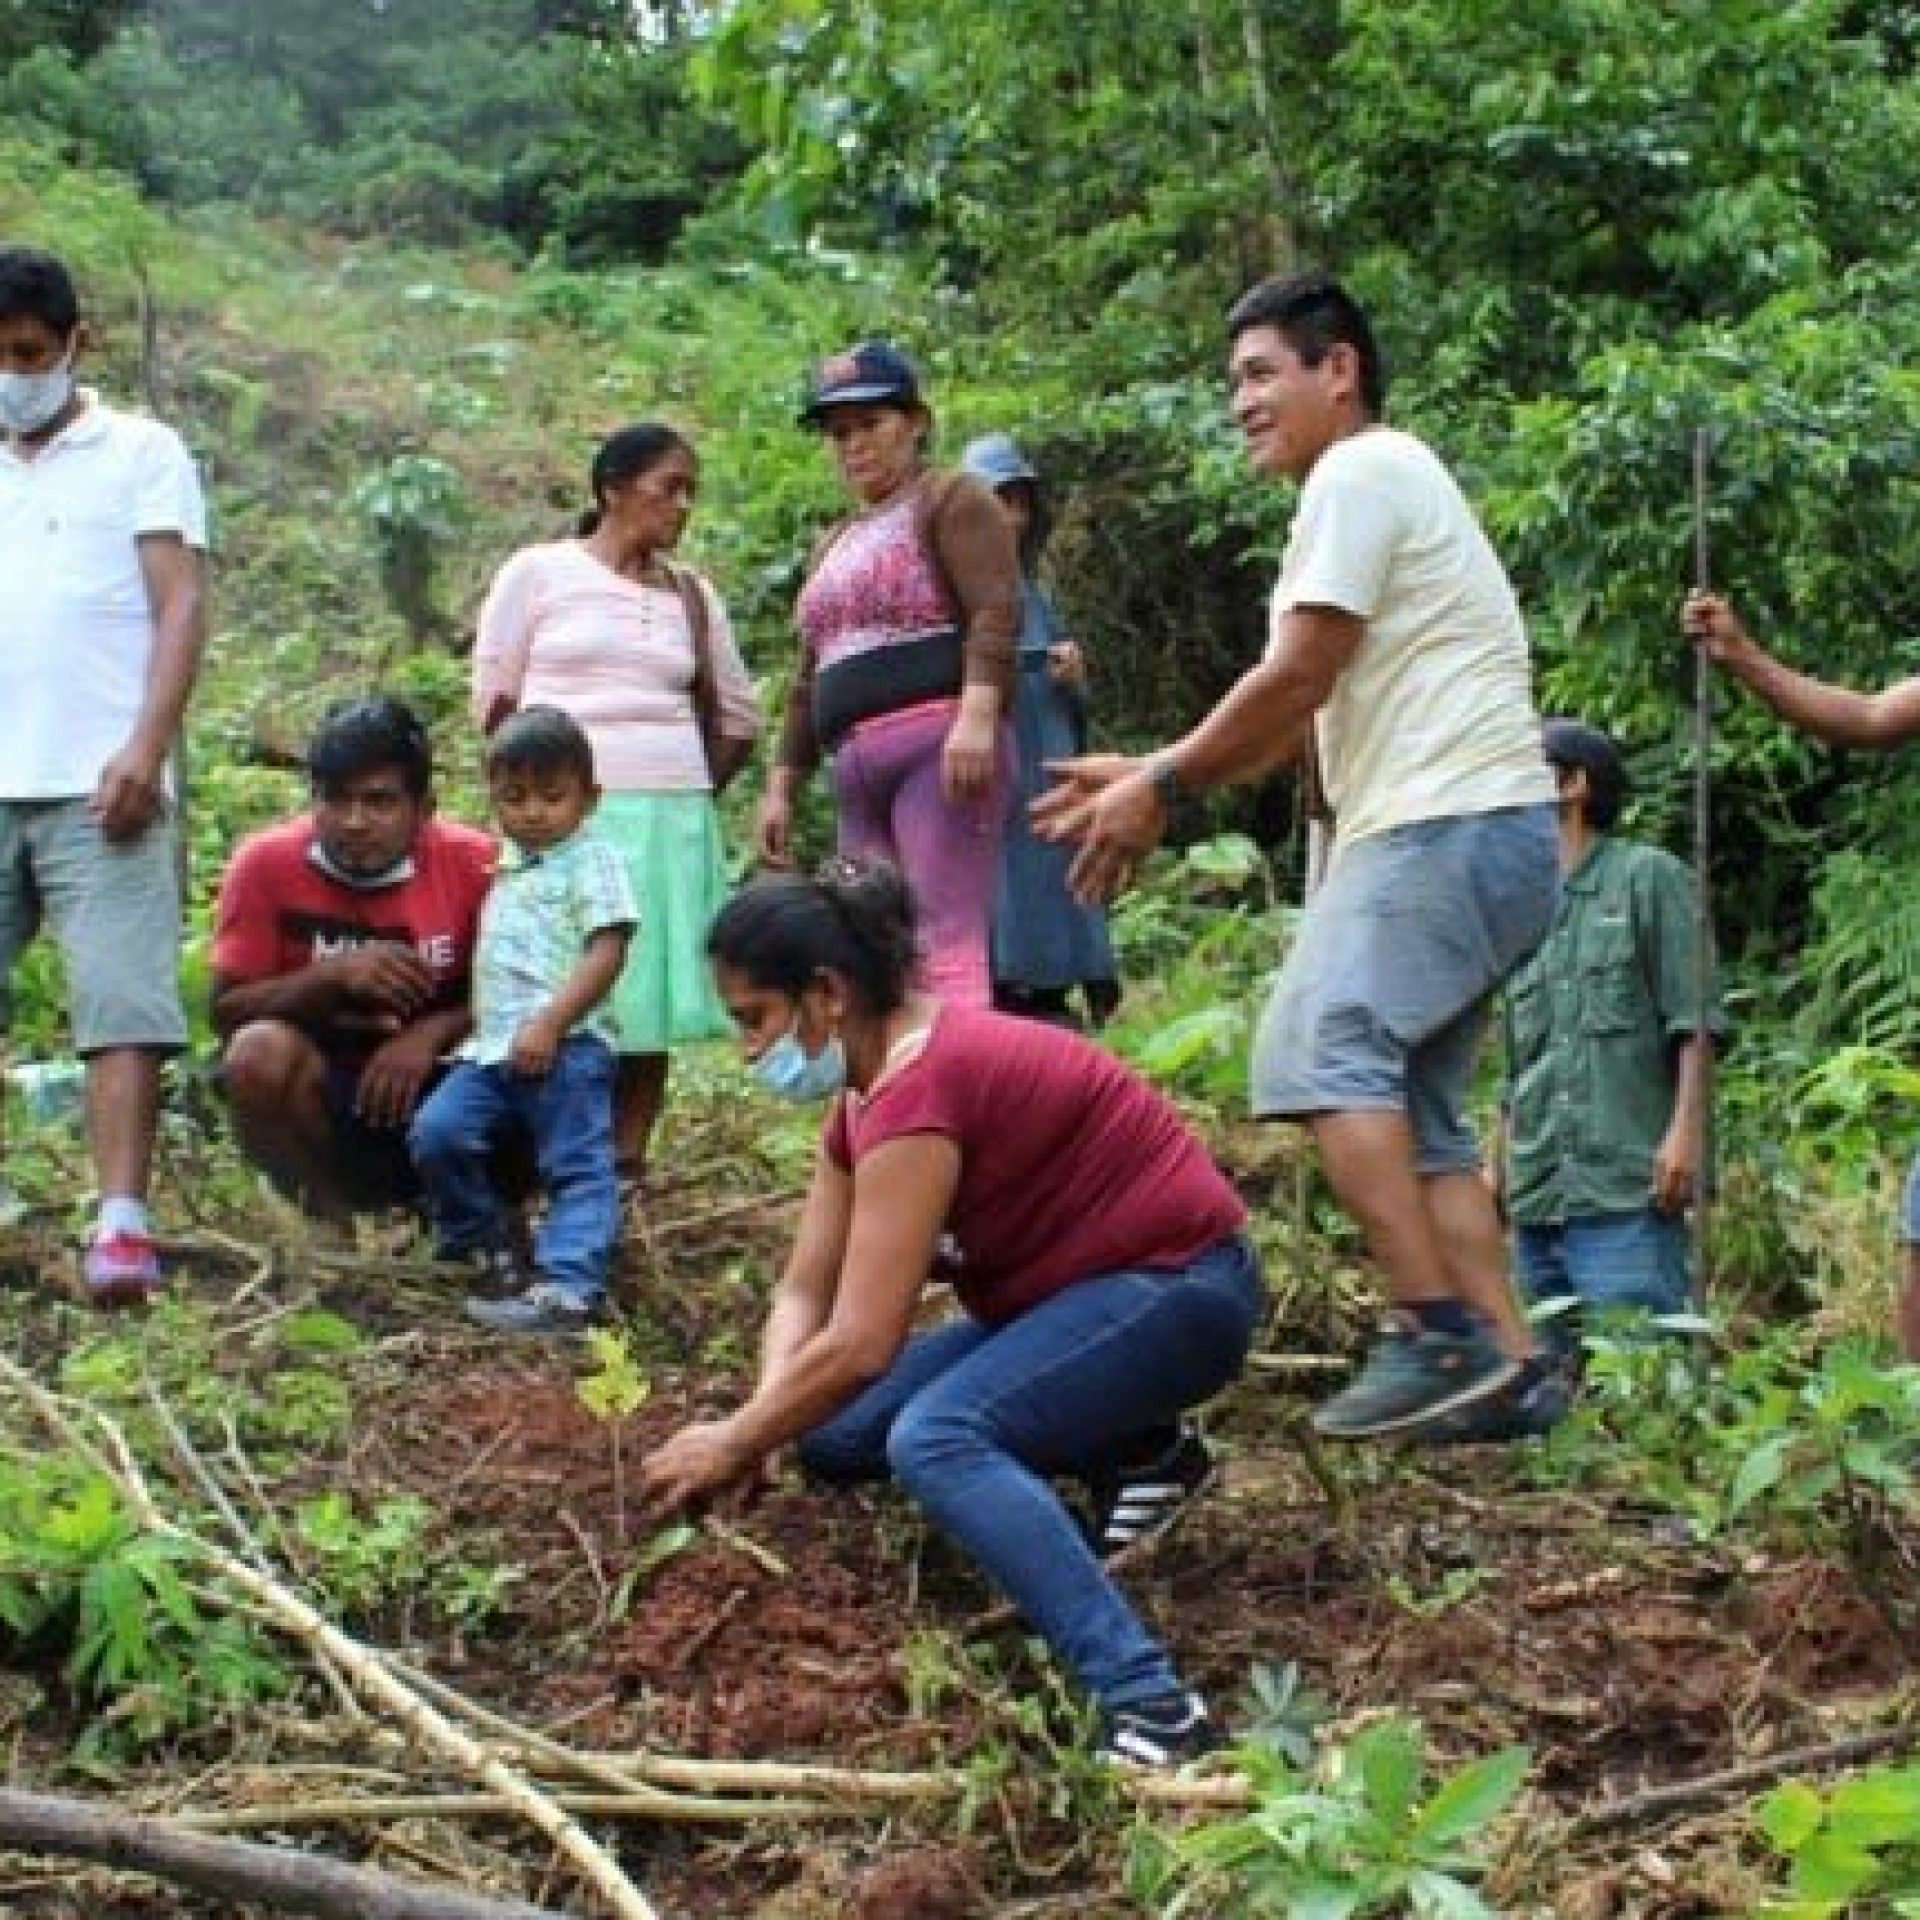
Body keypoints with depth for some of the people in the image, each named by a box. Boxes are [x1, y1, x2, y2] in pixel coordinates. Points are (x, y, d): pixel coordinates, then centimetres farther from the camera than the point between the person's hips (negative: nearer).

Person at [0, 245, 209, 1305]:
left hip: (98, 784, -4)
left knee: (120, 1005, -9)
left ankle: (121, 1224, -12)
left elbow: (181, 606, -2)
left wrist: (145, 749, -15)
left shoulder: (140, 452, 6)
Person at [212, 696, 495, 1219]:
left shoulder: (475, 863, -9)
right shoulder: (267, 863, -9)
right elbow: (227, 1010, -7)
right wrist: (332, 976, -23)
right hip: (325, 1094, 0)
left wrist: (435, 1033, -22)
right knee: (259, 1052, -31)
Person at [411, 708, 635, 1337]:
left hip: (566, 1046, -7)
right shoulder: (506, 872, 23)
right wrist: (486, 1031, 17)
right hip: (491, 1048, 7)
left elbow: (606, 954, -12)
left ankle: (568, 1285, -13)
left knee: (577, 1167, -8)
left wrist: (549, 1025, -20)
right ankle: (492, 1250, 7)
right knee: (435, 1132, -9)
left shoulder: (592, 861, -1)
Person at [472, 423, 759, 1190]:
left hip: (672, 817, 4)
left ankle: (625, 1171, 6)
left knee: (652, 993, 1)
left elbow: (737, 716, 19)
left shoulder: (692, 594, 14)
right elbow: (494, 697, 4)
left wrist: (685, 789, 10)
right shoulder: (538, 571, 5)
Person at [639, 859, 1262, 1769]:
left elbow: (860, 1344, -28)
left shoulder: (918, 1088, -25)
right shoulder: (872, 1086, 7)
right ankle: (1126, 1451, 14)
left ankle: (1149, 1705, -37)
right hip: (1074, 1291, 10)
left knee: (934, 1438, -32)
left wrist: (734, 1444, -14)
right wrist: (764, 1419, -14)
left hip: (1176, 1290, -10)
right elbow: (805, 1293, 4)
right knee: (831, 1434, 6)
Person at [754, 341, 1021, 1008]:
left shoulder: (951, 499, 5)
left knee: (946, 941, -18)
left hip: (940, 744, -8)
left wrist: (977, 712, -25)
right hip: (858, 768, 8)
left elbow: (996, 611, -10)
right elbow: (808, 683, 30)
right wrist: (782, 785, 22)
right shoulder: (835, 546, 30)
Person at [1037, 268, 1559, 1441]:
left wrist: (1163, 785, -3)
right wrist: (1151, 779, 18)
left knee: (1323, 1049, -19)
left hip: (1450, 824, -11)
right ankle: (1509, 1365, 6)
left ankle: (1440, 1334, -21)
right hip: (1471, 833, 11)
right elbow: (1303, 724, 23)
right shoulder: (1383, 482, 26)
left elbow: (1294, 685, -12)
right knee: (1415, 1116, 9)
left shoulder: (1361, 473, -5)